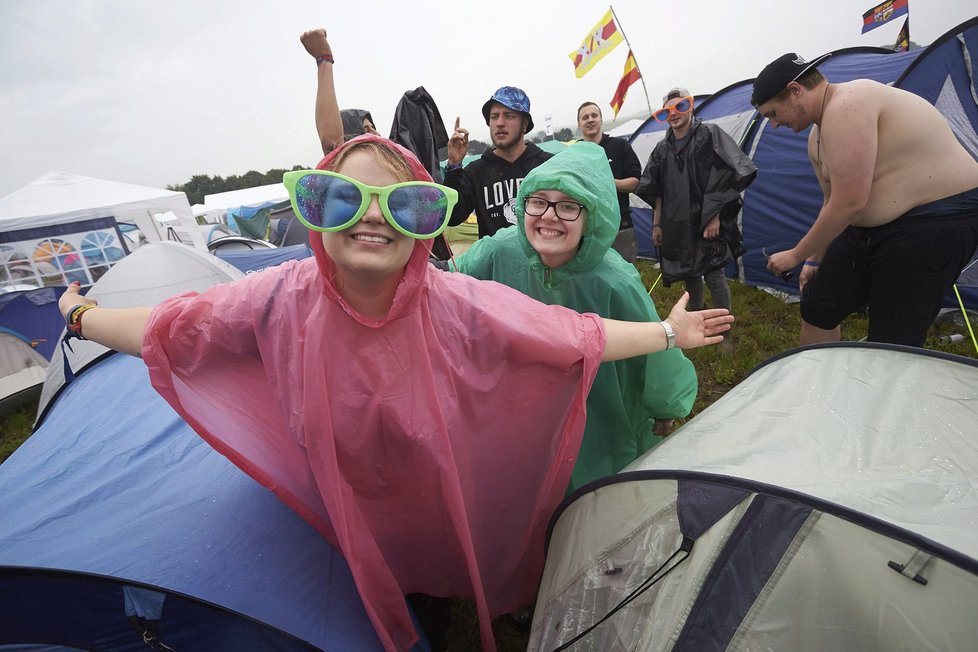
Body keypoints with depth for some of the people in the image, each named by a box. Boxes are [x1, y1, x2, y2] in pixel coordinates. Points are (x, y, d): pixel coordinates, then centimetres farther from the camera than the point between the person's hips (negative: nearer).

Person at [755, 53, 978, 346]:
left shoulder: (846, 107, -22)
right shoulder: (818, 137, 7)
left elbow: (848, 205, -26)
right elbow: (832, 203, 16)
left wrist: (796, 255, -15)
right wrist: (815, 260, 19)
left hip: (937, 222, -9)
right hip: (874, 224, 9)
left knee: (892, 346, -6)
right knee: (817, 308, 13)